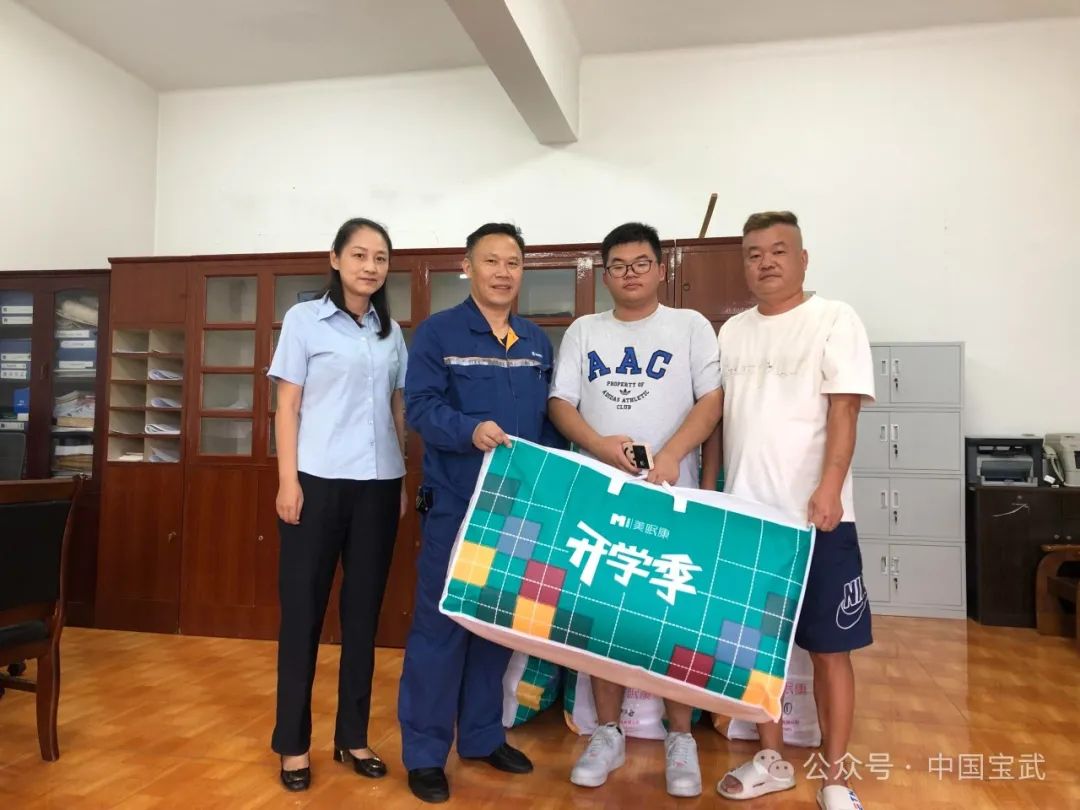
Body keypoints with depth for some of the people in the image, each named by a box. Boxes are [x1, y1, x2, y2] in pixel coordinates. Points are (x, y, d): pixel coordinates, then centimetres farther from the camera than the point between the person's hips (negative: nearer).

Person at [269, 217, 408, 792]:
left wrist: (402, 480, 9)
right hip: (318, 481, -3)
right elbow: (287, 407, -2)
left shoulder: (391, 331, 11)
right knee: (303, 610, 4)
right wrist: (288, 481, -9)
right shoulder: (304, 319, 1)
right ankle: (293, 743, 17)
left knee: (364, 610, 9)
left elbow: (398, 409, 13)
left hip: (378, 485, 4)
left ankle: (352, 737, 22)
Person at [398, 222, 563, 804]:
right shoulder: (437, 332, -3)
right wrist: (471, 430, -31)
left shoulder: (538, 342, 13)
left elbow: (548, 418, 13)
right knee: (439, 623, 0)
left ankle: (483, 735, 30)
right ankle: (424, 752, 15)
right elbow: (420, 407, -14)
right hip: (454, 504, -5)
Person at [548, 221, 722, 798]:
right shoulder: (583, 331, 11)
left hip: (671, 496, -2)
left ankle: (680, 738, 18)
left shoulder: (690, 326, 5)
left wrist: (670, 454, -20)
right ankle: (608, 733, 21)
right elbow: (560, 403, 4)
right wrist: (598, 444, -15)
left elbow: (712, 399, -4)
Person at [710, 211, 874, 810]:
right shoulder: (732, 332, 12)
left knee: (829, 648, 4)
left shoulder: (834, 320, -3)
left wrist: (828, 490, -22)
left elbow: (843, 411, -11)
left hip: (816, 516, -5)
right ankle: (772, 760, 29)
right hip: (745, 514, 5)